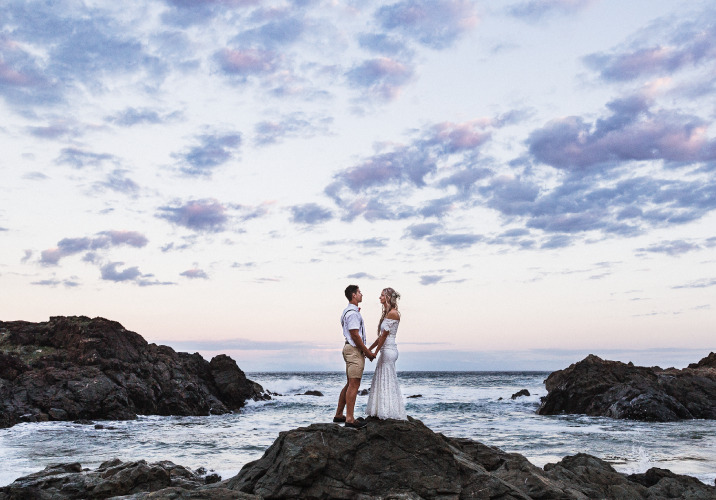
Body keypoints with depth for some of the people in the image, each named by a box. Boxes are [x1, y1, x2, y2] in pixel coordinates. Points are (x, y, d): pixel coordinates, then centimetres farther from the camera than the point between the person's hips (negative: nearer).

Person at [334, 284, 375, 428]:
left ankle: (339, 414, 20)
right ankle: (350, 419, -12)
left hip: (350, 348, 11)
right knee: (354, 385, -11)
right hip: (355, 350, -11)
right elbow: (355, 336, -19)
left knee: (350, 384, 15)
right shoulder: (353, 313, -16)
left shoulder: (348, 311, 18)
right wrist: (367, 352, -14)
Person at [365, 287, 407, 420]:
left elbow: (384, 335, -13)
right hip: (385, 351, 10)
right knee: (381, 381, 12)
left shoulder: (393, 313, -13)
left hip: (389, 350, -10)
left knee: (388, 382, -5)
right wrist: (369, 349, 17)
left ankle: (391, 414, 1)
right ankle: (383, 413, 17)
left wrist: (375, 352, -9)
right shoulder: (387, 313, 16)